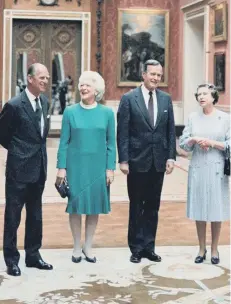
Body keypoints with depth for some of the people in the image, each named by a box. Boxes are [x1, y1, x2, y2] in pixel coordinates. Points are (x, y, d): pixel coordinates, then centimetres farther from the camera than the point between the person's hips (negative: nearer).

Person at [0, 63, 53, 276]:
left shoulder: (44, 102, 6)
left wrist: (38, 150, 10)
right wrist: (18, 150, 6)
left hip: (39, 168, 7)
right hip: (19, 168, -7)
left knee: (35, 215, 15)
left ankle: (33, 255, 27)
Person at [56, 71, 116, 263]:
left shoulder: (107, 113, 2)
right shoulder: (70, 112, 1)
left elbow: (111, 143, 3)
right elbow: (64, 142, 1)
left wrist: (110, 168, -2)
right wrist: (61, 167, -4)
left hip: (98, 166, 1)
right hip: (76, 165, -1)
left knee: (95, 205, 7)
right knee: (76, 205, 4)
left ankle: (88, 246, 20)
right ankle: (77, 247, 17)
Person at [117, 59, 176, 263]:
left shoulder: (166, 99, 6)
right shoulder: (129, 99, -5)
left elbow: (171, 130, 8)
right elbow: (123, 132, -7)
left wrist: (171, 156, 1)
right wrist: (123, 160, -11)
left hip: (159, 162, 4)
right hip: (137, 161, -3)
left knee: (153, 207, 10)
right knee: (136, 207, 7)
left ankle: (149, 247, 20)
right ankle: (136, 248, 18)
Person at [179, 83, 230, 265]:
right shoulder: (193, 118, 7)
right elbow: (183, 144, 6)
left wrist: (212, 143, -13)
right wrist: (194, 140, -13)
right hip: (197, 169, 2)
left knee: (216, 210, 2)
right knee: (199, 210, 6)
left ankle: (214, 250, 14)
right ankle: (202, 249, 18)